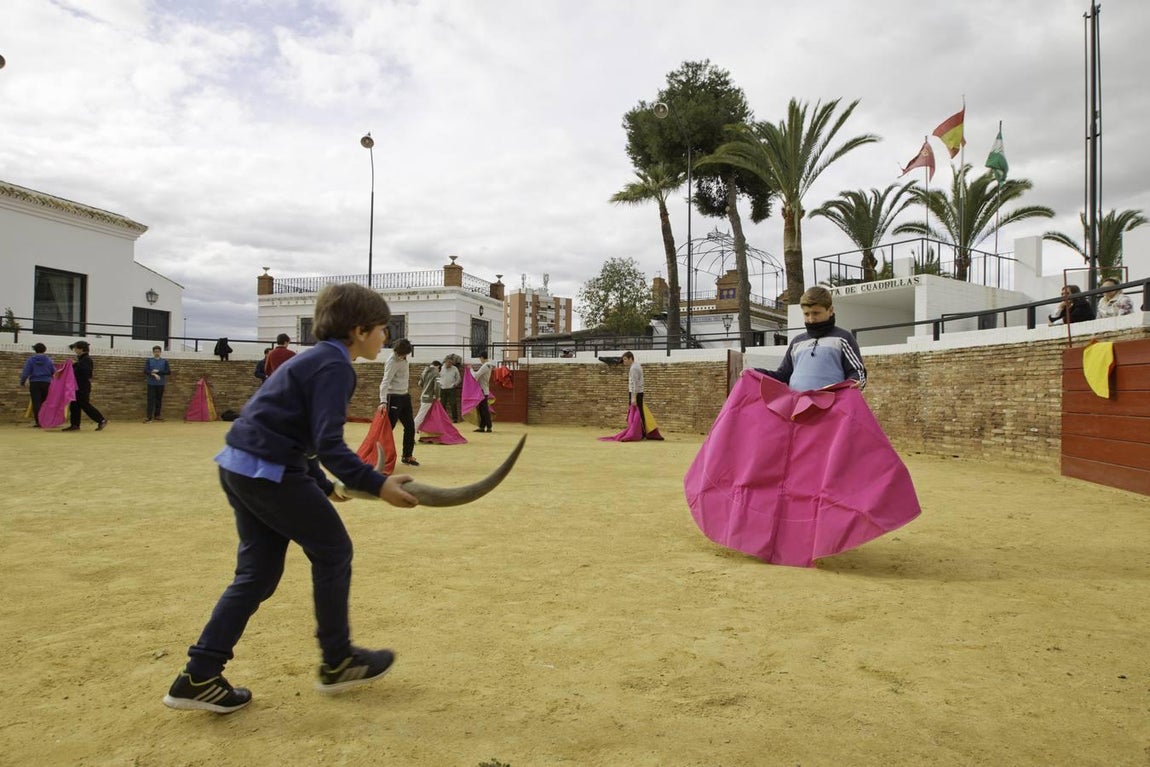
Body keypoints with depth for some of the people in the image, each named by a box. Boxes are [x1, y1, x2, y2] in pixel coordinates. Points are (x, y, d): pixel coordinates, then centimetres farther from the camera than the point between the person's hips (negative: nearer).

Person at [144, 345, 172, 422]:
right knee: (151, 400, -6)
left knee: (159, 400, 7)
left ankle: (157, 415, 16)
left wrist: (158, 371, -10)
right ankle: (149, 417, -8)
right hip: (151, 384, -1)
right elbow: (145, 371, -6)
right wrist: (154, 374, -20)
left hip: (161, 384, 2)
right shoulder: (148, 361, 6)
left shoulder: (164, 361, 8)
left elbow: (169, 372, -1)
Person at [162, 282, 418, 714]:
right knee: (333, 551, 5)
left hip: (240, 467, 10)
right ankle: (337, 662, 19)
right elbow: (328, 444, -24)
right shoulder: (335, 366, -13)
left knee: (258, 572, 14)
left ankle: (199, 677, 18)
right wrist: (377, 484, -28)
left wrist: (323, 486, 25)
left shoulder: (317, 359, 17)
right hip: (269, 472, -10)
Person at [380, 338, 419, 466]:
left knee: (410, 426, 11)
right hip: (394, 398, -9)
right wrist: (383, 401, -38)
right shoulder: (392, 362, -19)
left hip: (405, 397, 9)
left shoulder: (403, 359, 5)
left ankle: (407, 456, 21)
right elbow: (385, 382, -28)